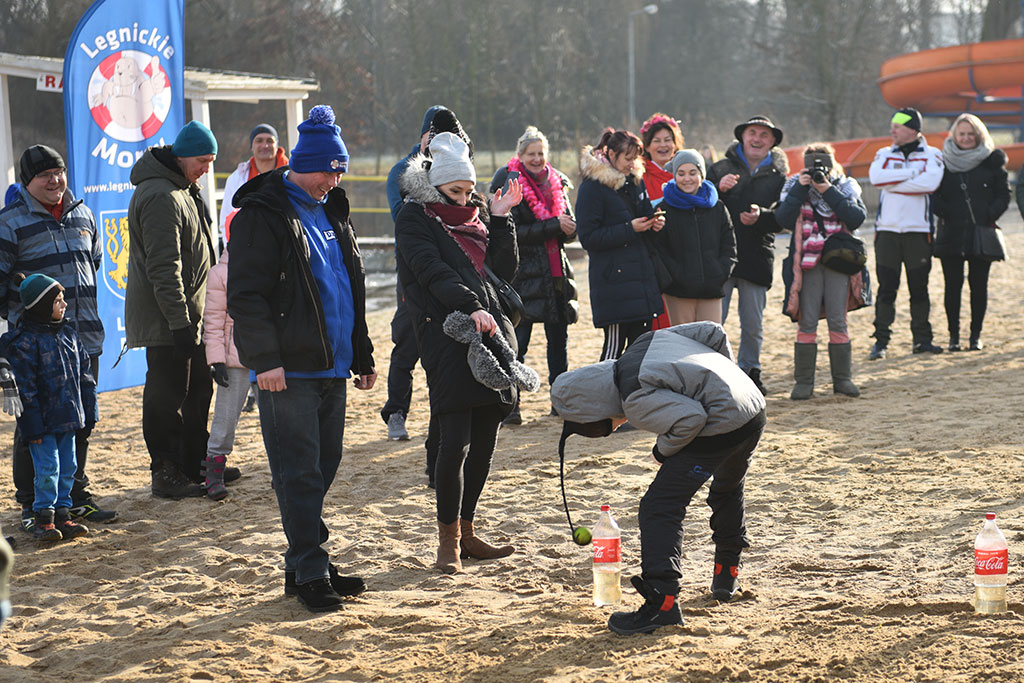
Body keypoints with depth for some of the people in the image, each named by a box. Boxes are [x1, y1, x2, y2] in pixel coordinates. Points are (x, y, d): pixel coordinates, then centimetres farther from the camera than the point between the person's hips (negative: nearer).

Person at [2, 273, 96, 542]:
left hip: (68, 418, 7)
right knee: (47, 467, -6)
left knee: (67, 467, 10)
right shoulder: (25, 342, -14)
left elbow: (84, 375, 15)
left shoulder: (68, 334, 9)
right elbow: (25, 387, -15)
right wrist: (33, 427, -16)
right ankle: (44, 518, 5)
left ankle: (62, 514, 19)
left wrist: (89, 411, 13)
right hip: (43, 421, -7)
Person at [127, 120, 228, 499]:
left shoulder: (184, 190, 14)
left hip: (190, 315, 10)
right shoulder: (160, 197, -20)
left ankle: (196, 463, 29)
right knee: (167, 394, -3)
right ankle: (166, 473, 4)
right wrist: (179, 322, -26)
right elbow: (163, 268, -24)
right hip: (166, 322, -10)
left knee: (197, 387, 17)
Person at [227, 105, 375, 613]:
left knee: (323, 467, 11)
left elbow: (353, 288, 24)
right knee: (299, 472, -6)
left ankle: (304, 564, 20)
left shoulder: (331, 212, 17)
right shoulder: (262, 215, -7)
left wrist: (362, 357, 22)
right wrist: (265, 359, -20)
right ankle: (310, 573, -3)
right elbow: (245, 294, -13)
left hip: (332, 368, 8)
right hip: (289, 371, -8)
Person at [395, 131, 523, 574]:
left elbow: (506, 270, 14)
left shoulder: (478, 212, 19)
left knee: (484, 441, 7)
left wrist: (500, 221, 4)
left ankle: (467, 533, 17)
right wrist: (470, 308, -26)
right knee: (456, 441, -12)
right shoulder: (415, 219, 1)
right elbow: (433, 272, -13)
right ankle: (448, 538, -2)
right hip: (446, 335, -6)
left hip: (493, 330, 6)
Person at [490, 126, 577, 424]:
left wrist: (568, 230, -10)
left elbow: (570, 227, 14)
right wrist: (553, 226, -18)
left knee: (559, 338, 10)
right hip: (523, 272, -6)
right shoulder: (508, 183, -5)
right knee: (517, 340, -7)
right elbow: (512, 232, -14)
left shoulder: (556, 182, 12)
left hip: (555, 270, 6)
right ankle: (509, 404, -3)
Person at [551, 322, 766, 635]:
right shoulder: (646, 341, 10)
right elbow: (713, 332, 12)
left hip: (720, 427, -10)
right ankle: (727, 573, 50)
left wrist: (663, 449, -8)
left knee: (660, 506, -8)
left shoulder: (637, 401, -15)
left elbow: (691, 417, -25)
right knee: (728, 490, 35)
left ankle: (661, 602, -16)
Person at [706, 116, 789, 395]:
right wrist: (718, 189, -16)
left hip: (757, 259, 1)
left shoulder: (778, 176, 10)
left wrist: (760, 215, -19)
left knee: (753, 326, 8)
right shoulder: (720, 169, 7)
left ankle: (750, 371, 24)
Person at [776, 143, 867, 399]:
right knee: (807, 323, -4)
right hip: (808, 263, -1)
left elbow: (857, 218, -11)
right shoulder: (795, 187, 6)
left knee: (838, 321, -1)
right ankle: (803, 382, 1)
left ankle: (842, 378, 8)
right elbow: (783, 219, -10)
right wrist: (800, 189, -13)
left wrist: (828, 191, -14)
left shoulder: (846, 188, 7)